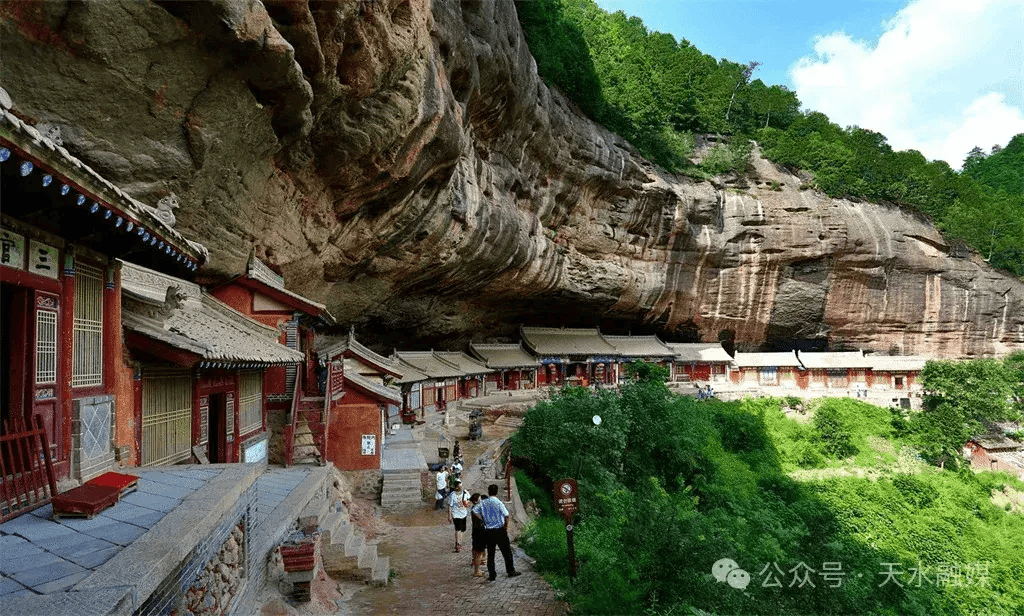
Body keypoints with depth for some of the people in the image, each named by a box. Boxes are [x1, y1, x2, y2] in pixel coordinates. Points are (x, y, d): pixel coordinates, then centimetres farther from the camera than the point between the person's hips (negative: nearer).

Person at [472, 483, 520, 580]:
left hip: (488, 531, 3)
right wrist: (506, 526, -1)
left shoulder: (483, 502, -1)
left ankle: (492, 575, 12)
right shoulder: (499, 503, -12)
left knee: (490, 553, 10)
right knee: (506, 551, 10)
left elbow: (474, 510, 3)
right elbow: (506, 515, -16)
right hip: (500, 530, -3)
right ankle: (511, 571, 18)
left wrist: (483, 519, 7)